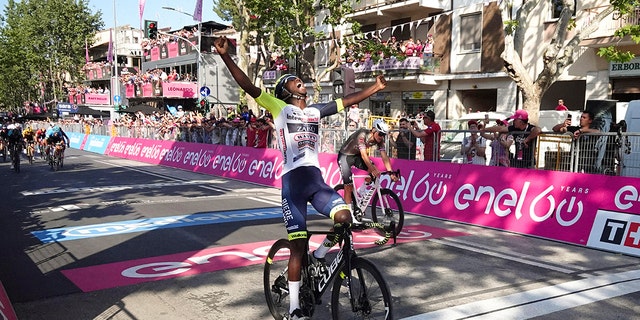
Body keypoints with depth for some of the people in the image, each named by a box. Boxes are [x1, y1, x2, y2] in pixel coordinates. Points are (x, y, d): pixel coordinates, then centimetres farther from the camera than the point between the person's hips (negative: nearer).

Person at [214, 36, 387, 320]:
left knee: (344, 217, -20)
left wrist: (375, 87, 29)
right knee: (298, 246, -3)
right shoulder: (280, 108, 4)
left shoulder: (315, 111, 18)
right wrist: (225, 56, -16)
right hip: (293, 181, -4)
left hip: (316, 179, 4)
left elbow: (347, 101, 26)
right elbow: (248, 86, -7)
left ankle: (320, 255, 12)